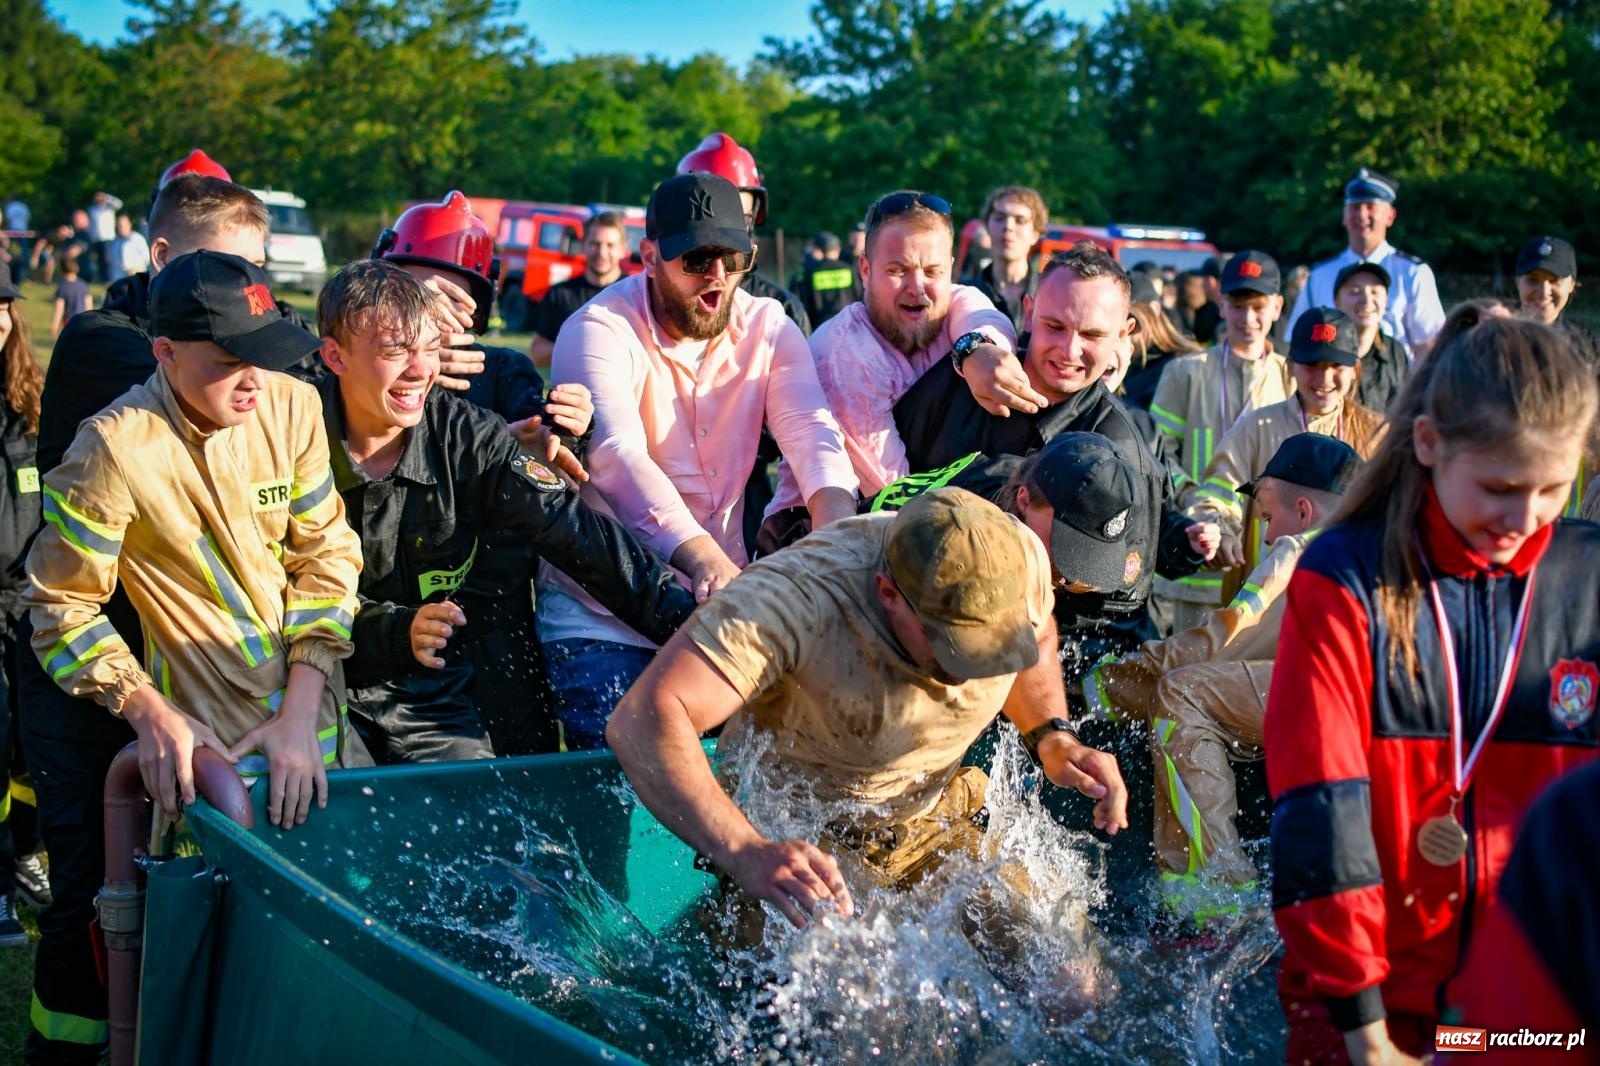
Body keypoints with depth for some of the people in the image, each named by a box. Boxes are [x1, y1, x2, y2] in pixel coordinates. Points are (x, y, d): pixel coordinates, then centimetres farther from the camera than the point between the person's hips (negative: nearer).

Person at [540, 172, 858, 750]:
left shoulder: (767, 327, 5)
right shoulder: (599, 331, -11)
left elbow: (811, 432, -10)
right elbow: (619, 455, -27)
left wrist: (835, 531, -33)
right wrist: (703, 558, -44)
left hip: (723, 591, 4)